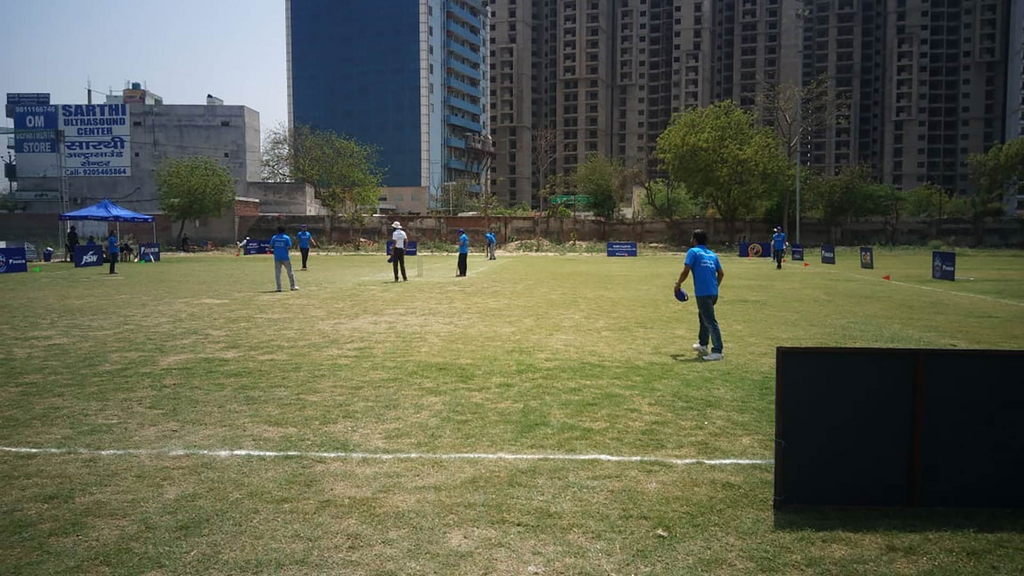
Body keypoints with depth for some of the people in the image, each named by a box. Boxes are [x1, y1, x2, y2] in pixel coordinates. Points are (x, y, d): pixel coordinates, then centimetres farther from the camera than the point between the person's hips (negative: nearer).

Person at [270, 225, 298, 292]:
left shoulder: (274, 237, 1)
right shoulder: (287, 238, -4)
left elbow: (270, 246, -2)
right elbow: (289, 247, -9)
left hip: (277, 257, 2)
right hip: (285, 257, -1)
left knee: (277, 272, 6)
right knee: (289, 271, 8)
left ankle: (278, 288, 1)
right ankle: (293, 286, 10)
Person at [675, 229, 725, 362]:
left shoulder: (693, 252, -2)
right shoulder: (712, 254, 17)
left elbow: (686, 271, -10)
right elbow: (721, 273, 16)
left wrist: (678, 284, 5)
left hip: (702, 293, -7)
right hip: (713, 292, 7)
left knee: (710, 321, -9)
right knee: (703, 316, 25)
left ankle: (717, 351, -12)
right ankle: (703, 344, 33)